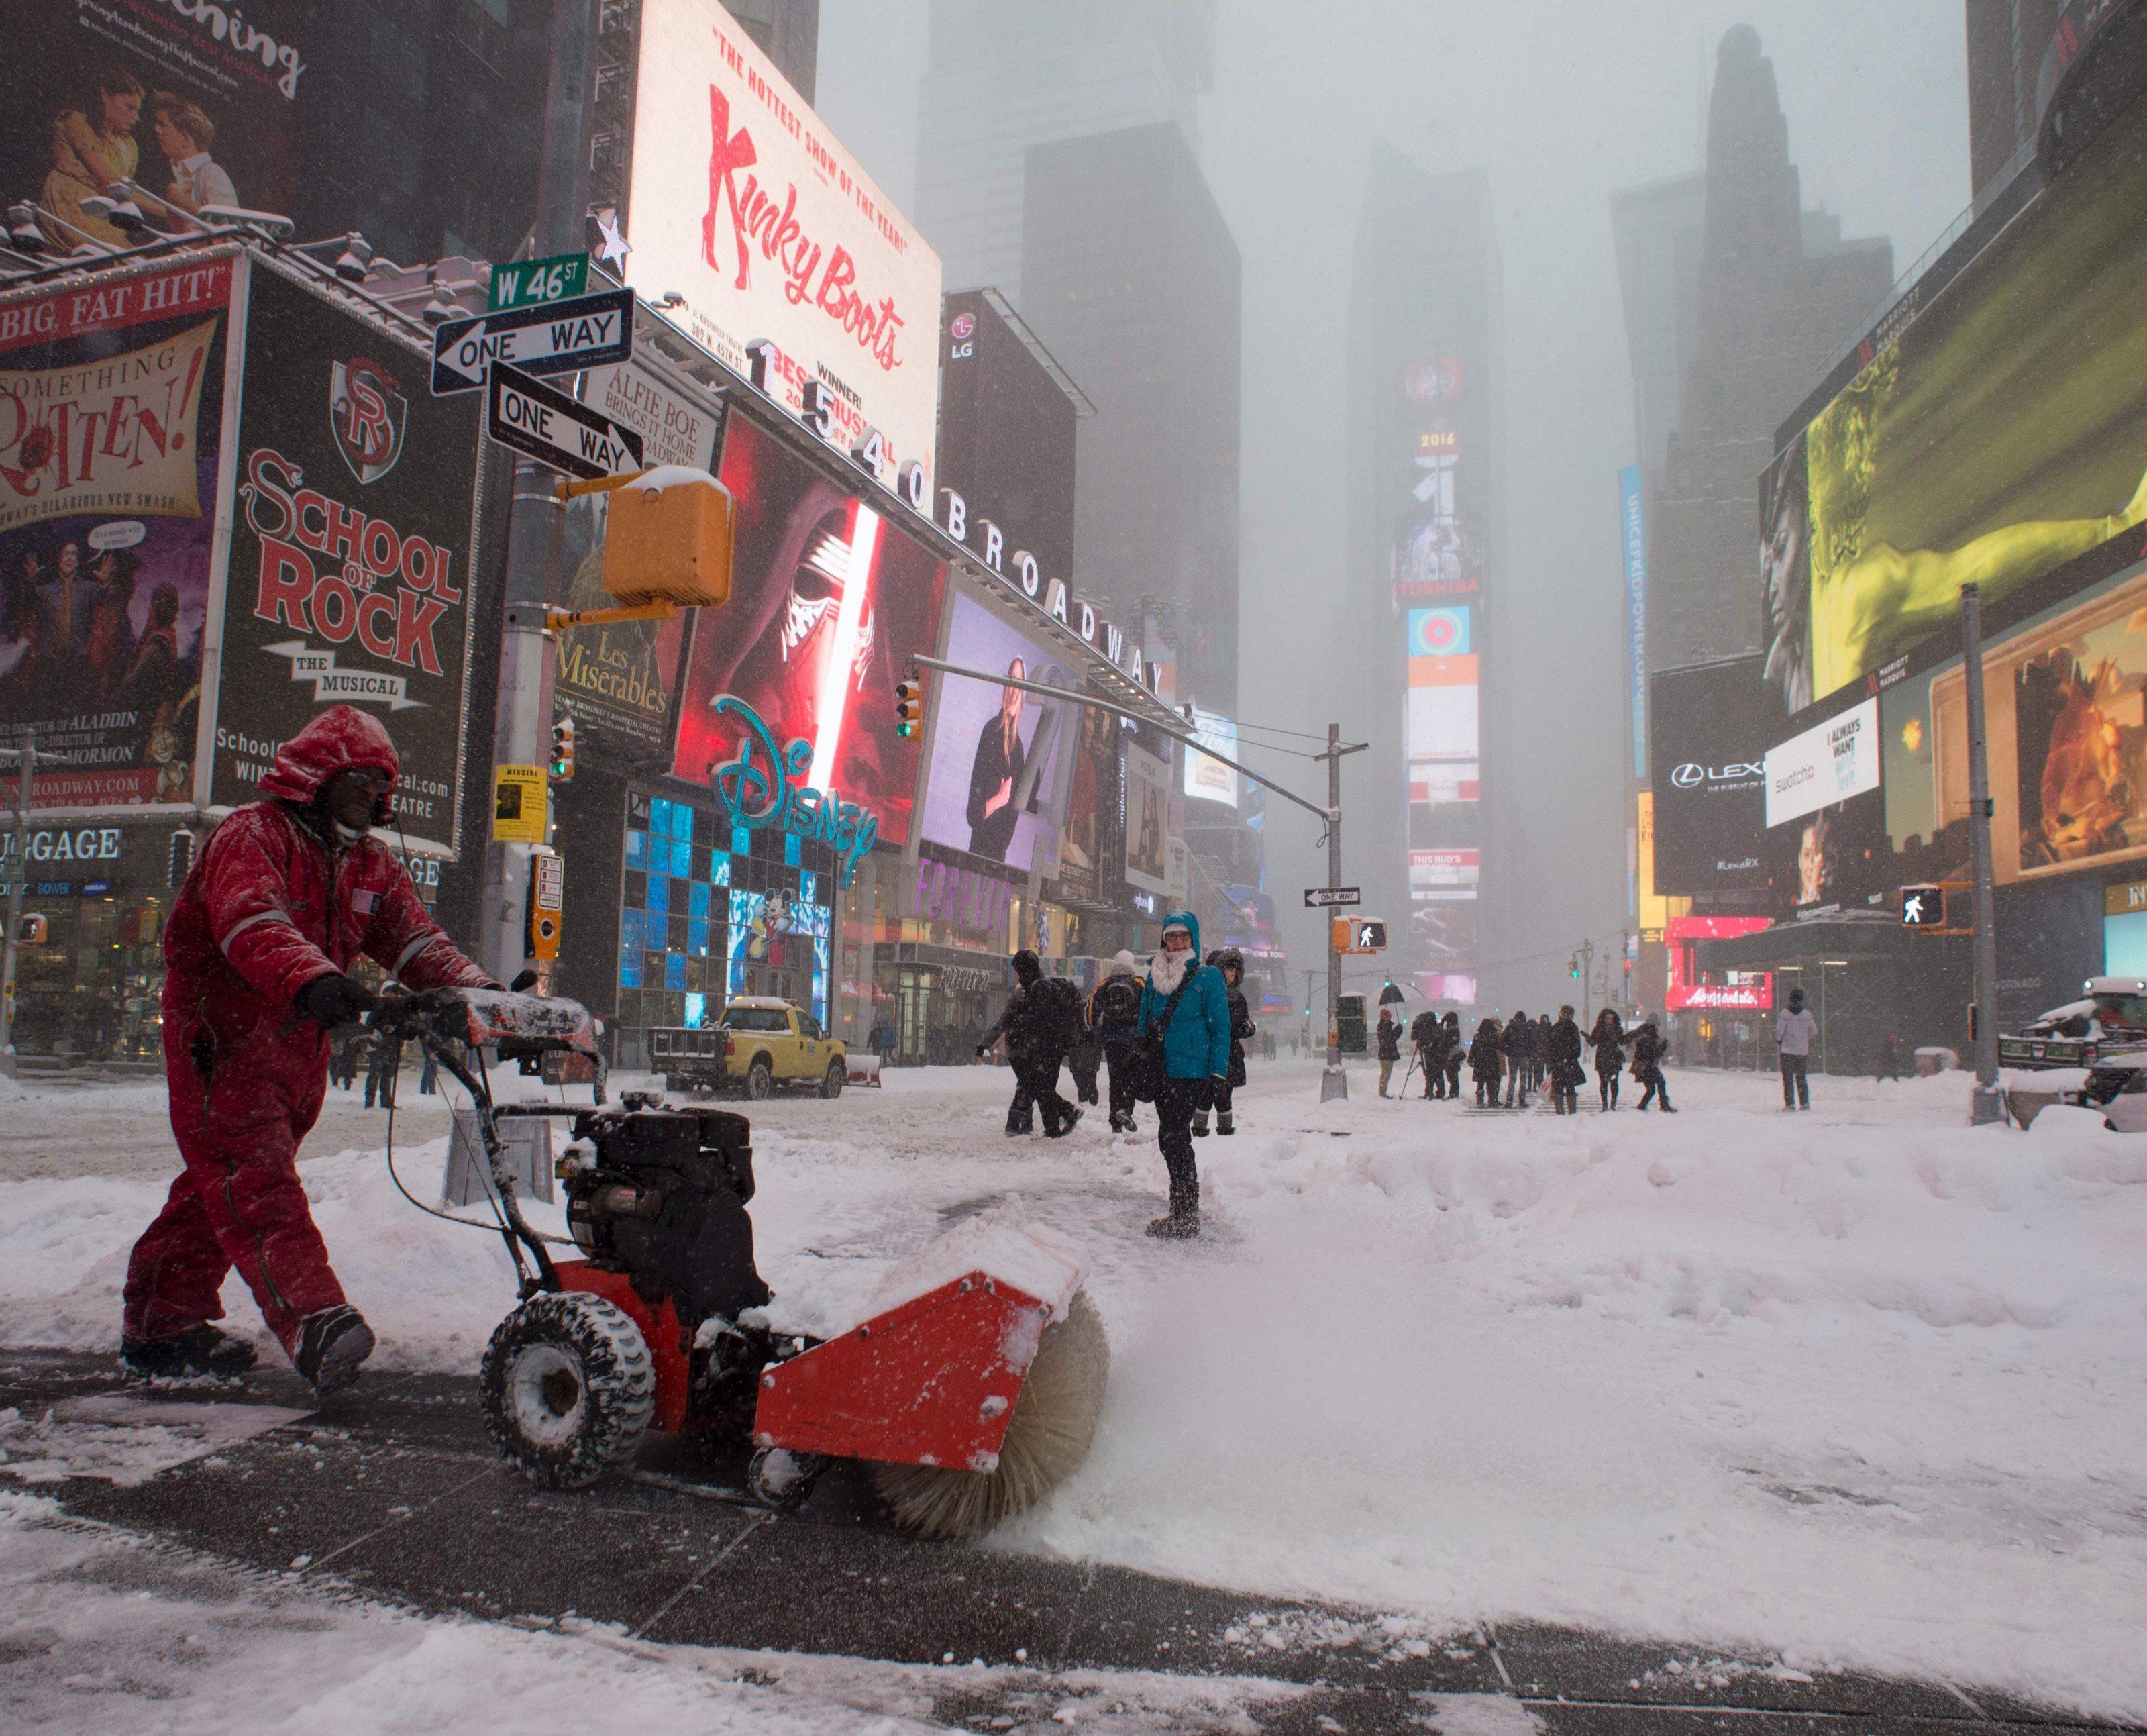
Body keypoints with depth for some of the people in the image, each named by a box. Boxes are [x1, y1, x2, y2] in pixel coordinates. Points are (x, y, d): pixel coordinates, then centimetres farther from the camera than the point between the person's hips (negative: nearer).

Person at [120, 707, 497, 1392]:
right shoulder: (252, 836, -9)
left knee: (220, 1184, 14)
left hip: (299, 1046, 8)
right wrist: (312, 979, -48)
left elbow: (416, 939, 3)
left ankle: (163, 1325, 24)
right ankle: (313, 1322, -29)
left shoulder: (369, 862, 15)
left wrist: (478, 991, -16)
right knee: (258, 1181, -17)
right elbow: (252, 924, -29)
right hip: (226, 1036, -8)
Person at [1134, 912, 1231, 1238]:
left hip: (1192, 1070, -6)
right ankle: (1184, 1212, 21)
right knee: (1173, 1139, 10)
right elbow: (1144, 1024, 21)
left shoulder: (1208, 976, -2)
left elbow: (1221, 1028, -4)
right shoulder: (1155, 976, 14)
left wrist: (1218, 1074, -11)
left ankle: (1186, 1216, -7)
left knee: (1172, 1137, -13)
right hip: (1162, 1071, 6)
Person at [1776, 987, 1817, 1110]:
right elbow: (1814, 1032, 9)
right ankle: (1804, 1102, 11)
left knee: (1788, 1078, -1)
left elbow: (1779, 1031, -11)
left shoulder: (1784, 1013, -9)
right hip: (1802, 1051, 3)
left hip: (1787, 1050, -3)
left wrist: (1777, 1042, 6)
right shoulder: (1807, 1015, 2)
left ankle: (1790, 1103, -6)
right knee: (1801, 1078, 13)